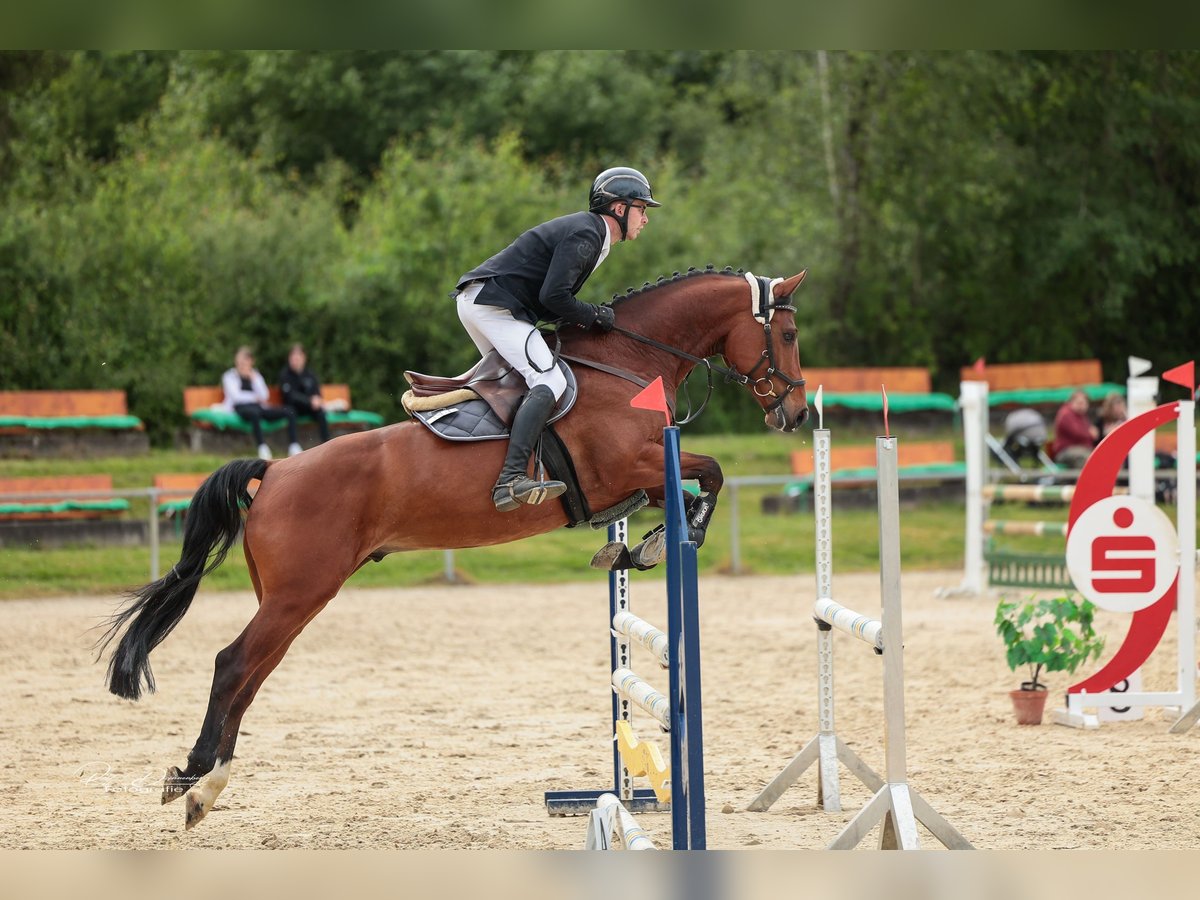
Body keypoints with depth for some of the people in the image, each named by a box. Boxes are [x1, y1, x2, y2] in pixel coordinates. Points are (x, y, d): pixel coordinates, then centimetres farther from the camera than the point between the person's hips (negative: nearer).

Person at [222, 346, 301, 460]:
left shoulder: (256, 376, 25)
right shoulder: (230, 376, 13)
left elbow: (265, 396, 10)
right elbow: (236, 396, -3)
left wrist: (253, 378, 3)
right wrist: (256, 398, 3)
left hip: (258, 407, 5)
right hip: (240, 407, -5)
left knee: (289, 411, -17)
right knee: (254, 412, -44)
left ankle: (293, 446, -26)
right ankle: (262, 448, -49)